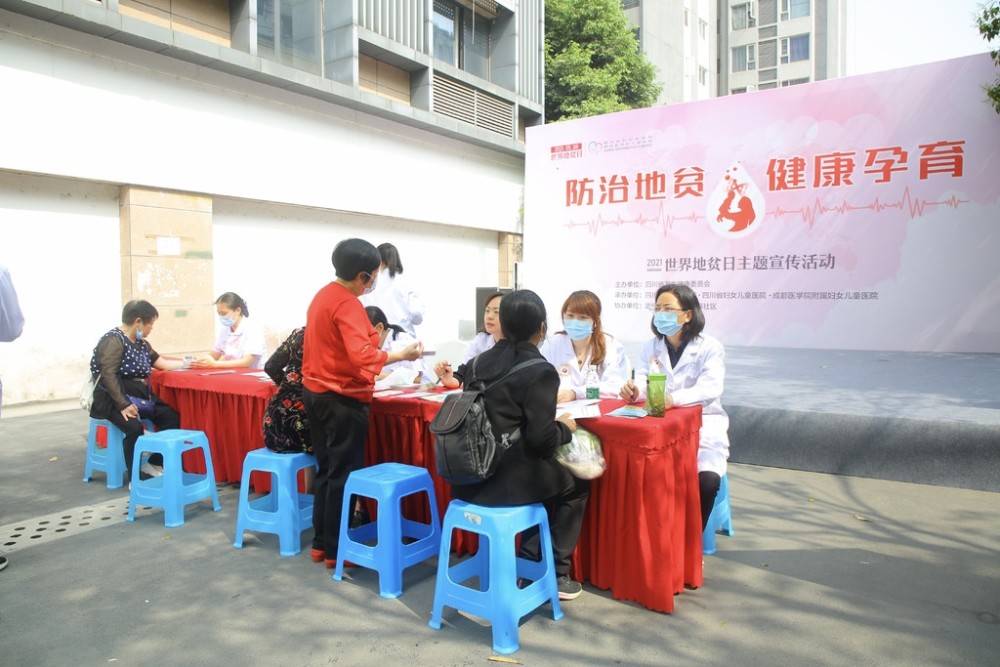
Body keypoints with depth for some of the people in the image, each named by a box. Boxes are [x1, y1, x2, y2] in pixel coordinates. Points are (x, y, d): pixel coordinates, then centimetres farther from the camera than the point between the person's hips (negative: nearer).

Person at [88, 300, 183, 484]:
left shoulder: (141, 343, 14)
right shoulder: (114, 340, -14)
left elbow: (162, 363, 23)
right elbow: (108, 375, -23)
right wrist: (123, 404, -28)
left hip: (138, 396, 8)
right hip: (113, 399, -8)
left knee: (171, 417, -9)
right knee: (134, 427, -31)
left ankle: (154, 463, 4)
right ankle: (136, 478, -16)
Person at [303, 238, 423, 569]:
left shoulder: (322, 296, 10)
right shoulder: (347, 304, -19)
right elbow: (362, 355, -31)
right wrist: (402, 354, -26)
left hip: (316, 393, 9)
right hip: (342, 398, -9)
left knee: (326, 471, 16)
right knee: (343, 474, 2)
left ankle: (321, 542, 25)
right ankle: (336, 550, 12)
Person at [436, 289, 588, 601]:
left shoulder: (478, 362, 6)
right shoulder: (540, 371, -14)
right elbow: (541, 438, -16)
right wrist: (566, 428, 2)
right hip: (510, 478, -7)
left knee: (552, 475, 30)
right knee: (576, 486, 20)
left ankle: (528, 562, 28)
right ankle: (555, 574, 22)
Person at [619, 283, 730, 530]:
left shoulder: (711, 348, -7)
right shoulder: (651, 346, 8)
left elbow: (710, 389, -23)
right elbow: (642, 381, -4)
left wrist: (674, 398, -42)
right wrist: (634, 390, -30)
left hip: (703, 426, -3)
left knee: (707, 480, -27)